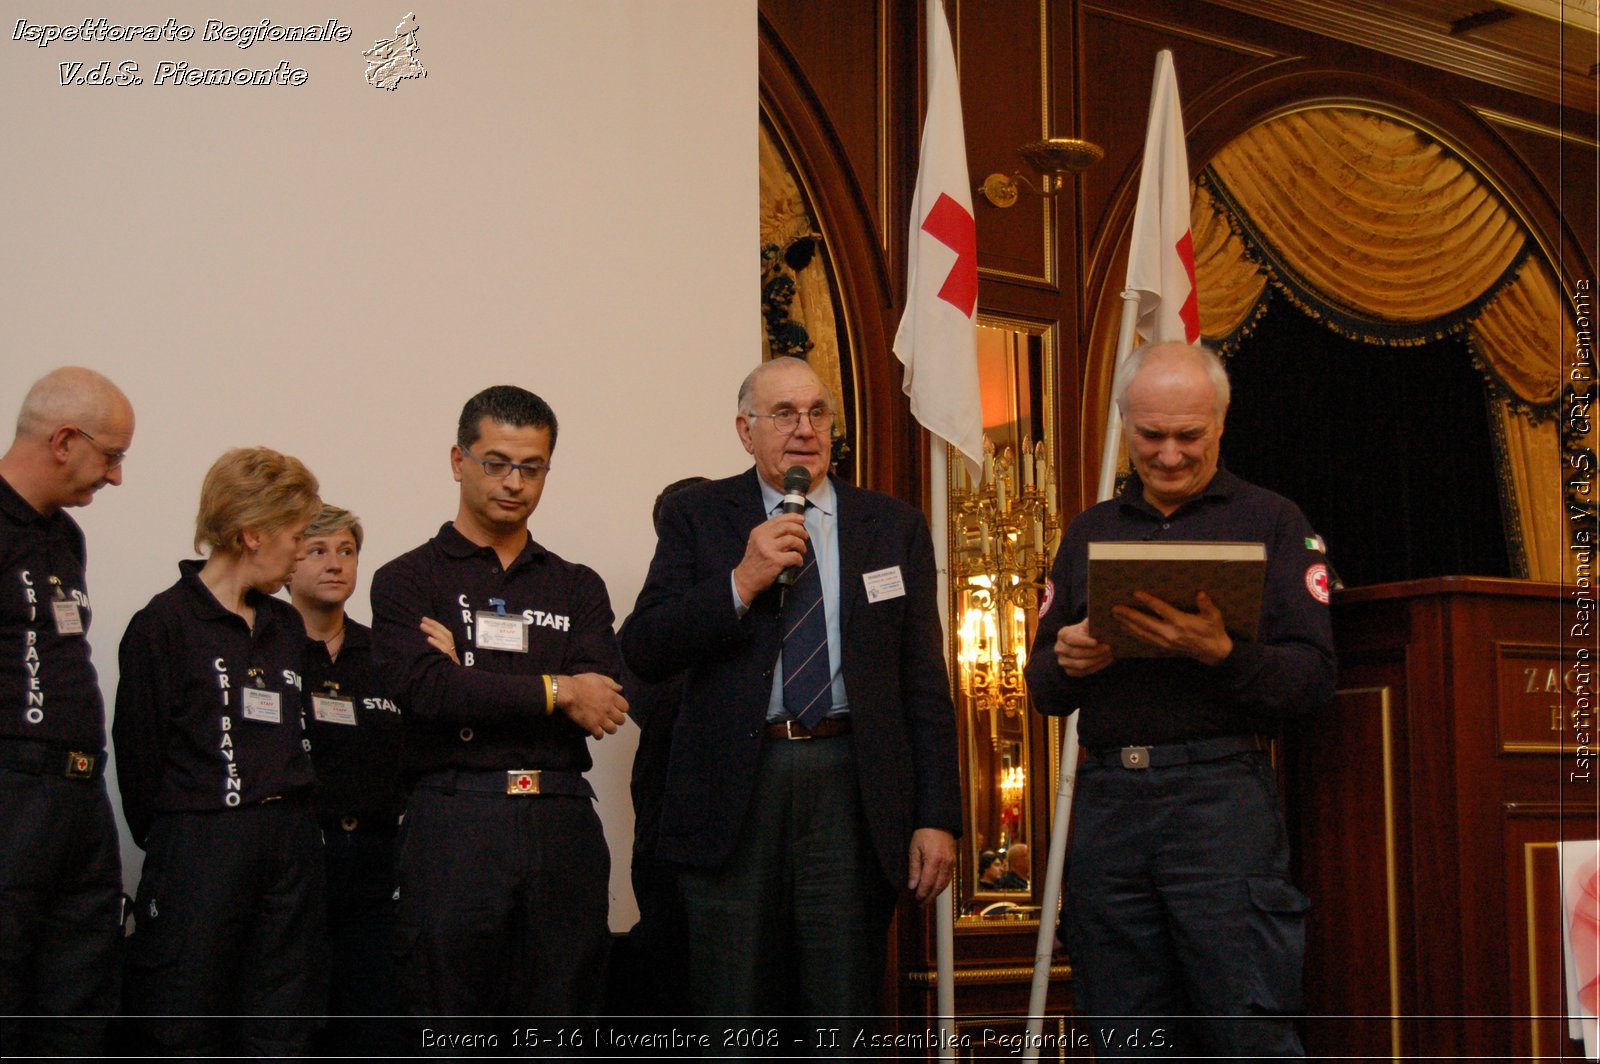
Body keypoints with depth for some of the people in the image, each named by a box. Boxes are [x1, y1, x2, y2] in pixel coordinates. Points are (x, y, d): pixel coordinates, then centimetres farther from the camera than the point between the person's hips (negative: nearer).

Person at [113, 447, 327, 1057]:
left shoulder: (286, 626, 15)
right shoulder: (165, 623, -5)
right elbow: (139, 753, -6)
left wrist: (292, 830, 6)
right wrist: (165, 843, -2)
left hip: (291, 844, 6)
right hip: (200, 848, -6)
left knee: (280, 1035, 6)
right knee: (192, 1035, 0)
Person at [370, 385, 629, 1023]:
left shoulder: (578, 588, 17)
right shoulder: (408, 580, 7)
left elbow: (607, 704, 0)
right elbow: (425, 691, -11)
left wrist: (480, 686, -8)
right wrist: (555, 690, -7)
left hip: (563, 826, 3)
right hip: (454, 826, -3)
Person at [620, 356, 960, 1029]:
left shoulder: (894, 527, 11)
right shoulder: (697, 517, 8)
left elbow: (924, 683, 8)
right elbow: (642, 651, -1)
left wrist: (937, 816, 0)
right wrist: (742, 581, -13)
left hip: (853, 794, 1)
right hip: (733, 790, -1)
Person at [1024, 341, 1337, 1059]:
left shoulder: (1271, 521, 6)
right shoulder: (1090, 533, 18)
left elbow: (1313, 677, -3)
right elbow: (1042, 689, 18)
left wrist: (1220, 654, -20)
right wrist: (1066, 662, -5)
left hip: (1219, 796, -4)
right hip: (1105, 803, 4)